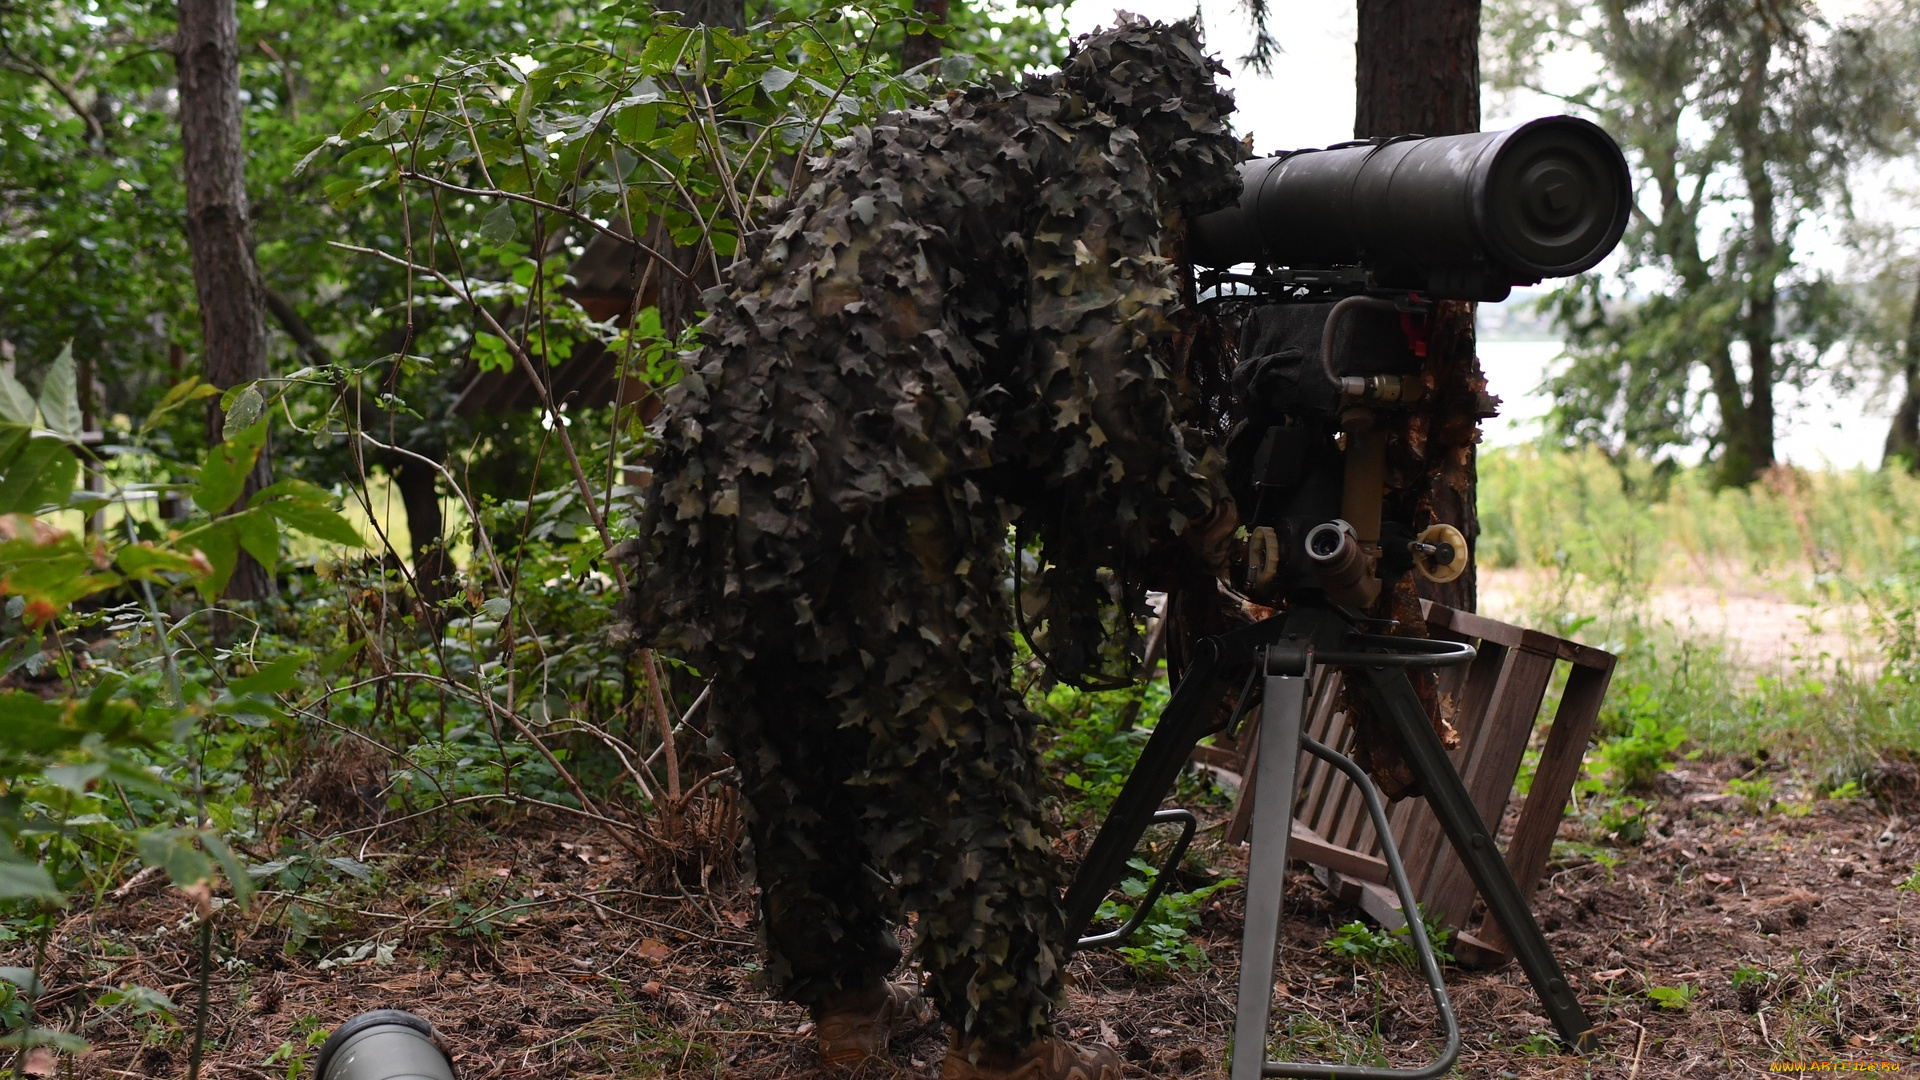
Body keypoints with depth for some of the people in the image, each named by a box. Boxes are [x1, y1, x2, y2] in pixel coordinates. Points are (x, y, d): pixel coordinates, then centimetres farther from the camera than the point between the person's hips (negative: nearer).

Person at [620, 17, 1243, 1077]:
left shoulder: (918, 140, 30)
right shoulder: (1103, 163, 5)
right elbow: (1108, 385, -8)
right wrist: (1195, 512, 8)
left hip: (717, 489, 8)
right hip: (874, 494, -8)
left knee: (795, 763, 20)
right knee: (960, 767, 5)